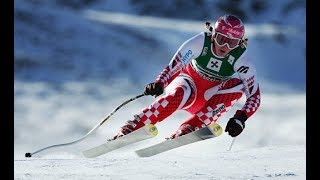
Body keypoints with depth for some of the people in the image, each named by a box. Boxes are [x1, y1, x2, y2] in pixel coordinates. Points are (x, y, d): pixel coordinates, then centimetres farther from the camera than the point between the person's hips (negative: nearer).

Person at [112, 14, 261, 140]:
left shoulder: (241, 60, -21)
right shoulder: (200, 42, -23)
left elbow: (254, 97, -17)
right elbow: (173, 67, -24)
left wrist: (240, 118, -36)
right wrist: (158, 84, -45)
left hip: (209, 98, 2)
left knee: (237, 85, -28)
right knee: (179, 94, -38)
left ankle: (189, 128, -33)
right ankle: (131, 127, -37)